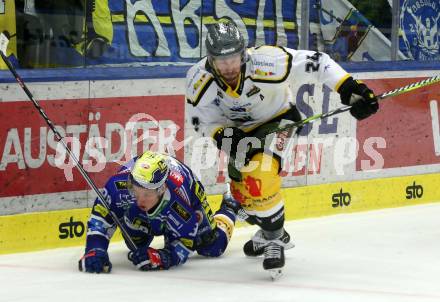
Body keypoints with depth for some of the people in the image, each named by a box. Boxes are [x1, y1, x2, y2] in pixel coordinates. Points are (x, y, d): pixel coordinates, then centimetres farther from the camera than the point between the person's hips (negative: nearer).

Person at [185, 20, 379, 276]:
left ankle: (274, 239, -8)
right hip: (239, 127, 5)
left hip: (278, 119, -5)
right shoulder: (199, 80, -27)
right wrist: (224, 136, -30)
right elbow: (201, 119, -13)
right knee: (242, 190, 12)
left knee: (259, 176, -27)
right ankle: (275, 232, 40)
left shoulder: (267, 62, -37)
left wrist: (349, 88, -36)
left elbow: (316, 63, -30)